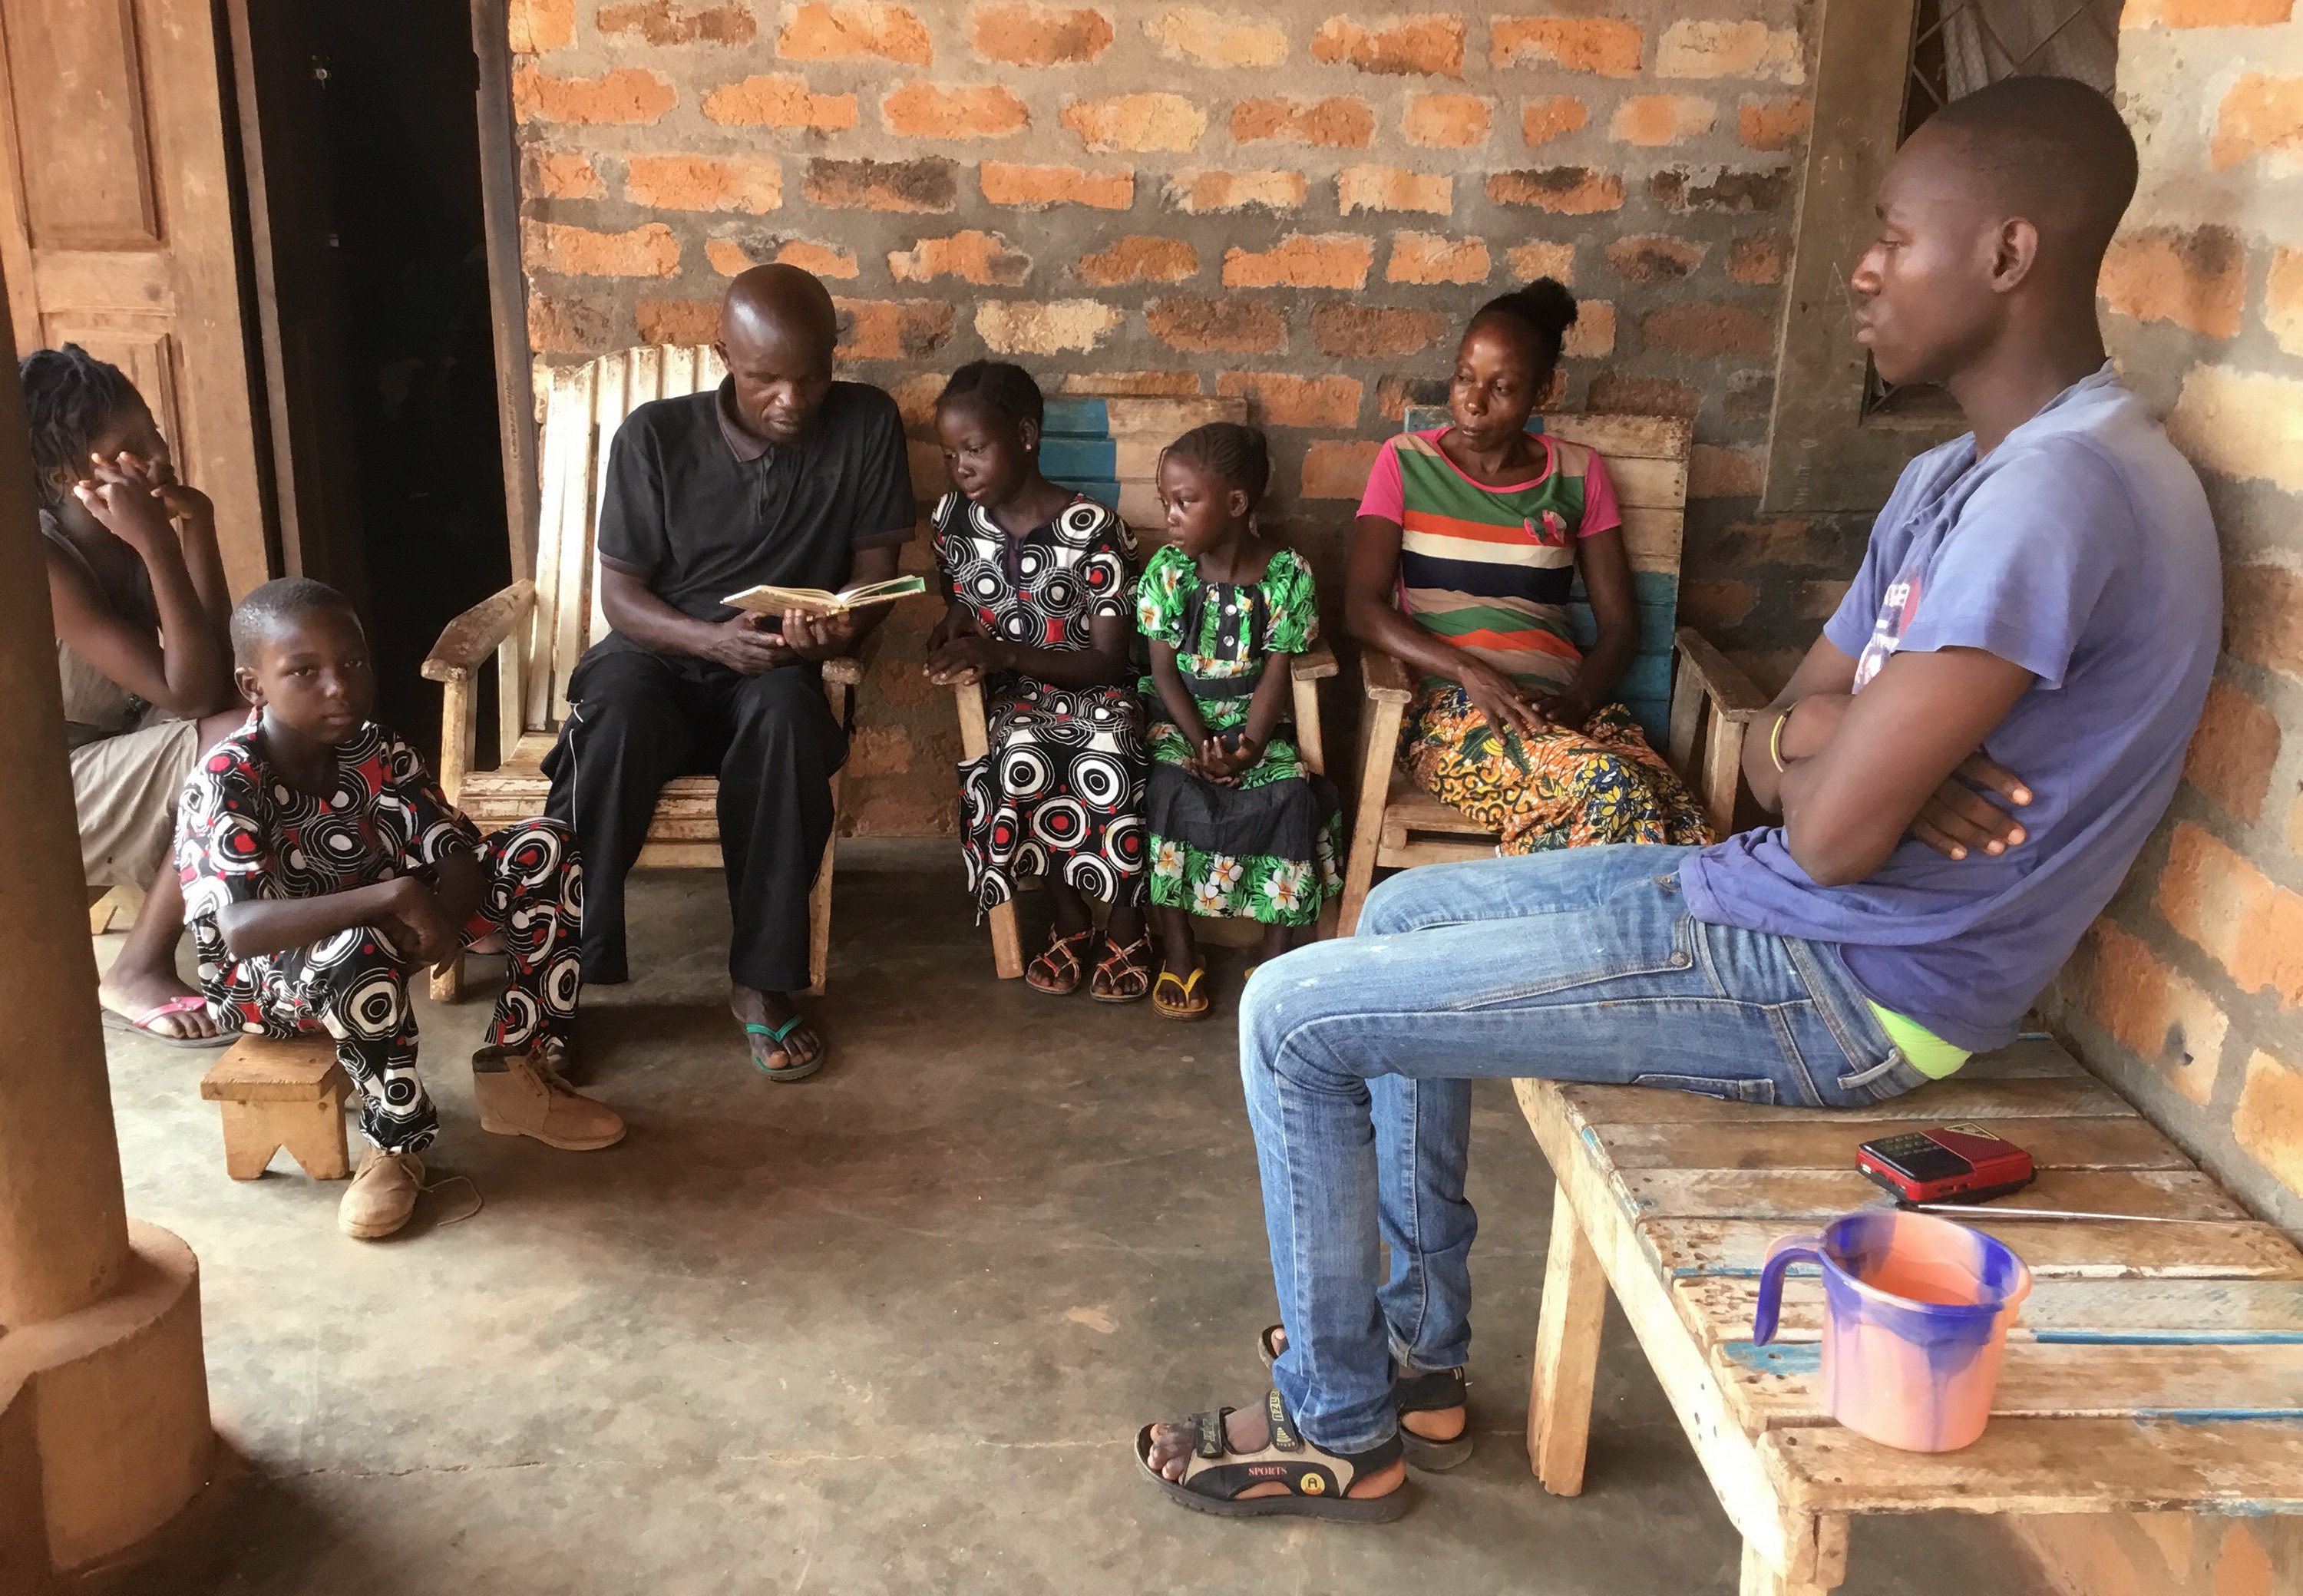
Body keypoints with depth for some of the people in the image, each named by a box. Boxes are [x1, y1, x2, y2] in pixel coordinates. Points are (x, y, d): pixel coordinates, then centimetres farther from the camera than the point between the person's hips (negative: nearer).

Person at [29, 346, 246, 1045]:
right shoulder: (41, 565, -25)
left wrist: (196, 528, -16)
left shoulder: (129, 540, -1)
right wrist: (159, 547, -33)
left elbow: (215, 679, -10)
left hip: (108, 765, 8)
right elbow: (188, 695, -29)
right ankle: (137, 973, -14)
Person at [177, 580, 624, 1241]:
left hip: (386, 934, 6)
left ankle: (515, 1071, -4)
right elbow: (239, 930, -40)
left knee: (548, 848, -9)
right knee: (359, 950, -43)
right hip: (267, 979, -6)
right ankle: (397, 1137, -17)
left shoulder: (378, 751, -10)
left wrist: (440, 916, -34)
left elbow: (461, 856, -10)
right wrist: (393, 896, -47)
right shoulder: (226, 784, -26)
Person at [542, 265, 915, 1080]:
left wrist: (841, 628, -23)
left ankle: (762, 982, -24)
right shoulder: (655, 435, -6)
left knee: (786, 715, -36)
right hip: (660, 652, 0)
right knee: (617, 723, -35)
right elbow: (619, 594, -3)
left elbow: (875, 571, 1)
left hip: (778, 670, 0)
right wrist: (712, 638, -24)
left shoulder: (867, 423, -4)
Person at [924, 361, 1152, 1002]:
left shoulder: (1093, 528, -14)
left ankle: (1125, 923, -11)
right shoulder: (954, 517, 0)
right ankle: (1069, 916, -11)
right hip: (1013, 694, 3)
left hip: (1092, 688, -2)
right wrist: (949, 637, -9)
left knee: (1105, 765, -36)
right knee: (1021, 762, -33)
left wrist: (1002, 654, -26)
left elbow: (1108, 660, -15)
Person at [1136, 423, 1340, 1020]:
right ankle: (1177, 949, -14)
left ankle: (1275, 955, -11)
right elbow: (1164, 669, -7)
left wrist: (1250, 743, -25)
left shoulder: (1288, 574, -8)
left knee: (1292, 793, -26)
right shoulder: (1167, 570, -6)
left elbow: (1276, 671, -10)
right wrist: (1200, 744, -20)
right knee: (1171, 792, -29)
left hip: (1255, 720, 0)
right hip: (1178, 720, 0)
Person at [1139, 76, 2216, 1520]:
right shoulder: (1956, 478, 10)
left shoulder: (2058, 491, -24)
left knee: (1294, 1016, -8)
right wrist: (1814, 744, -14)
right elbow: (1780, 745, 10)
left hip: (1848, 992, -10)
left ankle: (1341, 1428, 12)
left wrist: (1831, 740, -4)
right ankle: (1420, 1343, 27)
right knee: (1402, 915, 22)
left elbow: (1833, 834, -27)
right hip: (1771, 902, 10)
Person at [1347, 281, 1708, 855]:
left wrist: (1577, 700, -11)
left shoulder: (1578, 473, 13)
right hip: (1448, 702, -2)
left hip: (1562, 703, 3)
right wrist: (1471, 672, -16)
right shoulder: (1406, 462, 8)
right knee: (1611, 791, -34)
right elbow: (1362, 606, -2)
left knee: (1684, 828, -30)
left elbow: (1619, 625, 11)